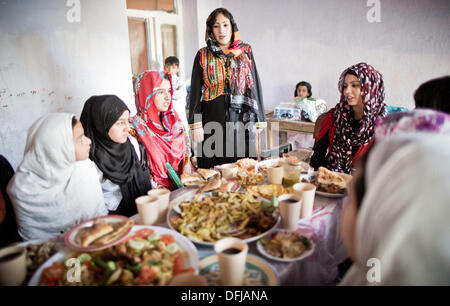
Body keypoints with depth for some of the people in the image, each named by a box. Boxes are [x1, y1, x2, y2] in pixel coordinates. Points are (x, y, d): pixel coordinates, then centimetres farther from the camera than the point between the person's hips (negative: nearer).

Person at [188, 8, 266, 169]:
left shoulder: (246, 51, 7)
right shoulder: (203, 55, 5)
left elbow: (255, 85, 5)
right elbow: (195, 91, 4)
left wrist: (258, 122, 0)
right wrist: (196, 125, -5)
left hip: (242, 118, 1)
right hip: (213, 117, 0)